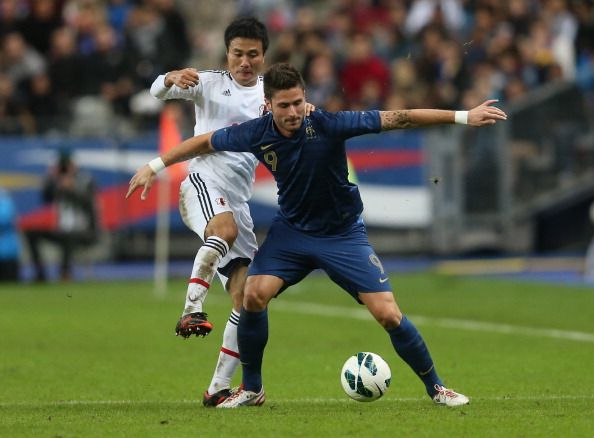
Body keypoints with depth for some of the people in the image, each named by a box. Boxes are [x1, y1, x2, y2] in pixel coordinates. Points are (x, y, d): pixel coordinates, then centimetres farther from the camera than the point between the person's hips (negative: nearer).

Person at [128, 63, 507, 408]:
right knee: (255, 294, -19)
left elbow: (397, 119, -26)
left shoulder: (327, 125, -25)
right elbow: (205, 142, 2)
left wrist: (463, 116, -30)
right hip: (291, 230, 2)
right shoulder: (257, 134, -16)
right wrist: (155, 167, 7)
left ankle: (436, 387, 10)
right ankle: (252, 389, 1)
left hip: (343, 233, -2)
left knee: (388, 314, -11)